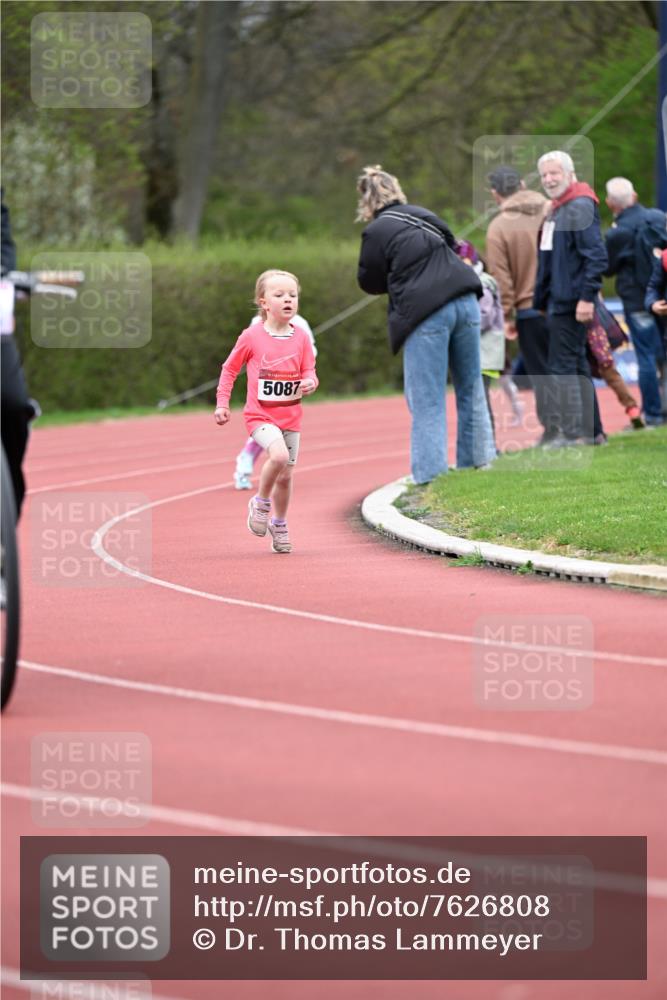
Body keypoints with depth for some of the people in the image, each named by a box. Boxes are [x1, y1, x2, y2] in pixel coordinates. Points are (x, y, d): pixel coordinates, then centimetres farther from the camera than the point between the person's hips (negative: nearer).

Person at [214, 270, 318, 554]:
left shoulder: (300, 337, 1)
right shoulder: (252, 337, -7)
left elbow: (309, 371, 7)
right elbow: (230, 369, 5)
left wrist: (309, 383, -17)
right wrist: (222, 403, 1)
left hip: (290, 416, 4)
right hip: (260, 414, -4)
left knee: (285, 475, 9)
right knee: (279, 455, -30)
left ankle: (279, 525, 32)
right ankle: (261, 503, -4)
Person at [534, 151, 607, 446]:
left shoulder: (580, 208, -13)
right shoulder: (555, 211, 17)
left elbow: (596, 256, -20)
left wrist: (587, 297, -24)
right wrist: (541, 301, 21)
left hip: (572, 302, -10)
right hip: (557, 301, 10)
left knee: (563, 366, -9)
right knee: (576, 366, 13)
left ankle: (573, 432, -7)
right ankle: (592, 431, 19)